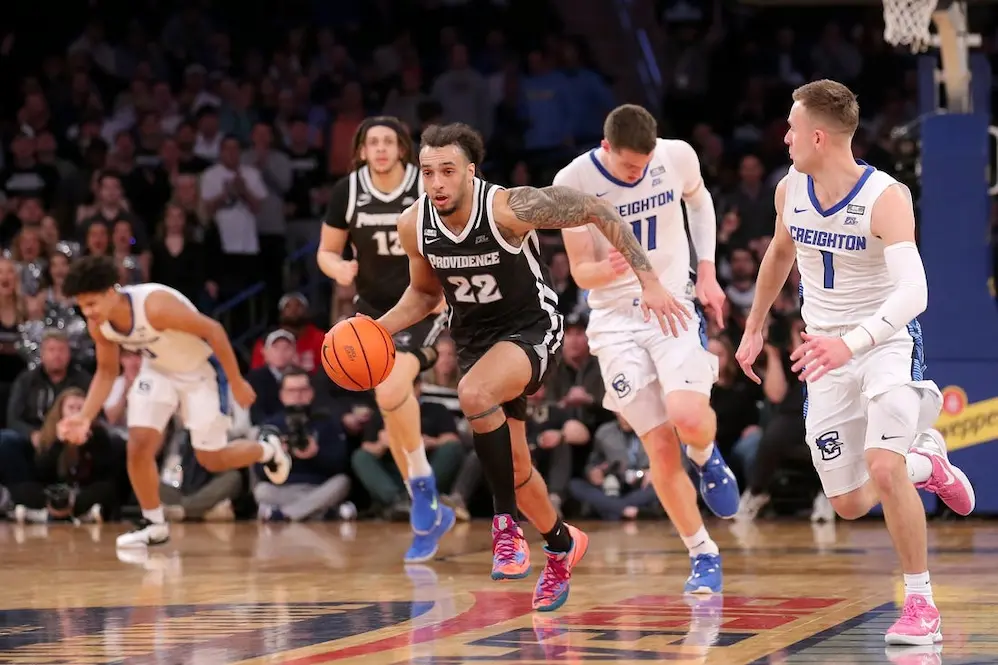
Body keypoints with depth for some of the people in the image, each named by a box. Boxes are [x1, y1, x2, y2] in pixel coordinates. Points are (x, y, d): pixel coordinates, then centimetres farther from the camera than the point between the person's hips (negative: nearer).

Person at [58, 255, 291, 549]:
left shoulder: (155, 305, -38)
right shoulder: (98, 326, -16)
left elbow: (212, 330, -27)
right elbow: (107, 372, 1)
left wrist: (237, 382, -20)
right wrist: (85, 417, -14)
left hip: (201, 369, -5)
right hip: (158, 370, 5)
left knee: (211, 460, 2)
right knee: (139, 444, -11)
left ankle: (267, 450, 33)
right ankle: (154, 523, 6)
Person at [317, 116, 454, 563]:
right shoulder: (347, 191, -6)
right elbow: (327, 251, 3)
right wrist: (338, 268, -19)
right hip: (374, 308, 4)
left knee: (391, 390, -29)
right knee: (392, 415, 7)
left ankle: (422, 480, -8)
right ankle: (430, 513, 21)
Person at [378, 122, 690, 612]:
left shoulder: (510, 208, -27)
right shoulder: (414, 226, -11)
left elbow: (598, 212, -18)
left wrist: (649, 281, -23)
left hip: (531, 328, -6)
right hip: (473, 338, 6)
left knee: (475, 394, -36)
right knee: (512, 464, 13)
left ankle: (506, 524, -22)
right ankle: (562, 545, 40)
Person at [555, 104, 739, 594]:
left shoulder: (677, 157, -9)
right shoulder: (573, 182, -14)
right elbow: (580, 272, -9)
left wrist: (707, 270, 7)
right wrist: (605, 270, -32)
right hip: (616, 318, 0)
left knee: (689, 419, -25)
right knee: (660, 448, -4)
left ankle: (706, 456, 13)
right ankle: (702, 555, 14)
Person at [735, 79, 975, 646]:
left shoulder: (886, 197, -23)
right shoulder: (790, 190, -4)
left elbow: (913, 292, -34)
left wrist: (852, 342, -48)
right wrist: (755, 327, 24)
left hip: (887, 340, -6)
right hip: (827, 352, 6)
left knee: (882, 468, -27)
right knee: (848, 504, 5)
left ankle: (921, 605, -13)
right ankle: (926, 463, 37)